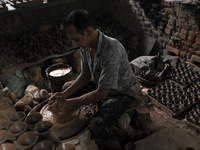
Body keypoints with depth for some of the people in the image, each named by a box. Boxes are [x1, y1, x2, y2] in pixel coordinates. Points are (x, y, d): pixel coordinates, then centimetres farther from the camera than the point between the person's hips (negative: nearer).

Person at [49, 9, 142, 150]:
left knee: (97, 124, -28)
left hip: (123, 91, -8)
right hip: (100, 85, 8)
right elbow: (86, 74, 1)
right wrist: (64, 94, -11)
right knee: (67, 87, 6)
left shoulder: (111, 50, -36)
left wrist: (70, 102, -23)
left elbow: (101, 93, -31)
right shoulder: (86, 45, -11)